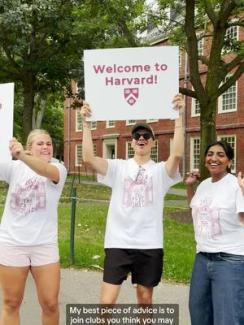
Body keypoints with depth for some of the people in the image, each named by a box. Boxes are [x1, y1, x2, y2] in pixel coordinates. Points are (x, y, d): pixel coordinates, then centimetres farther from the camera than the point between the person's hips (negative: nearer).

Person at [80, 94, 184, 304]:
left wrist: (179, 116, -23)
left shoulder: (160, 170, 3)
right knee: (107, 301, -2)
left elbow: (177, 154, -18)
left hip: (149, 245, 1)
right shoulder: (118, 167, 4)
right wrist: (86, 123, -16)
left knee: (145, 297, 15)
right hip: (118, 243, 0)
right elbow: (88, 158, -10)